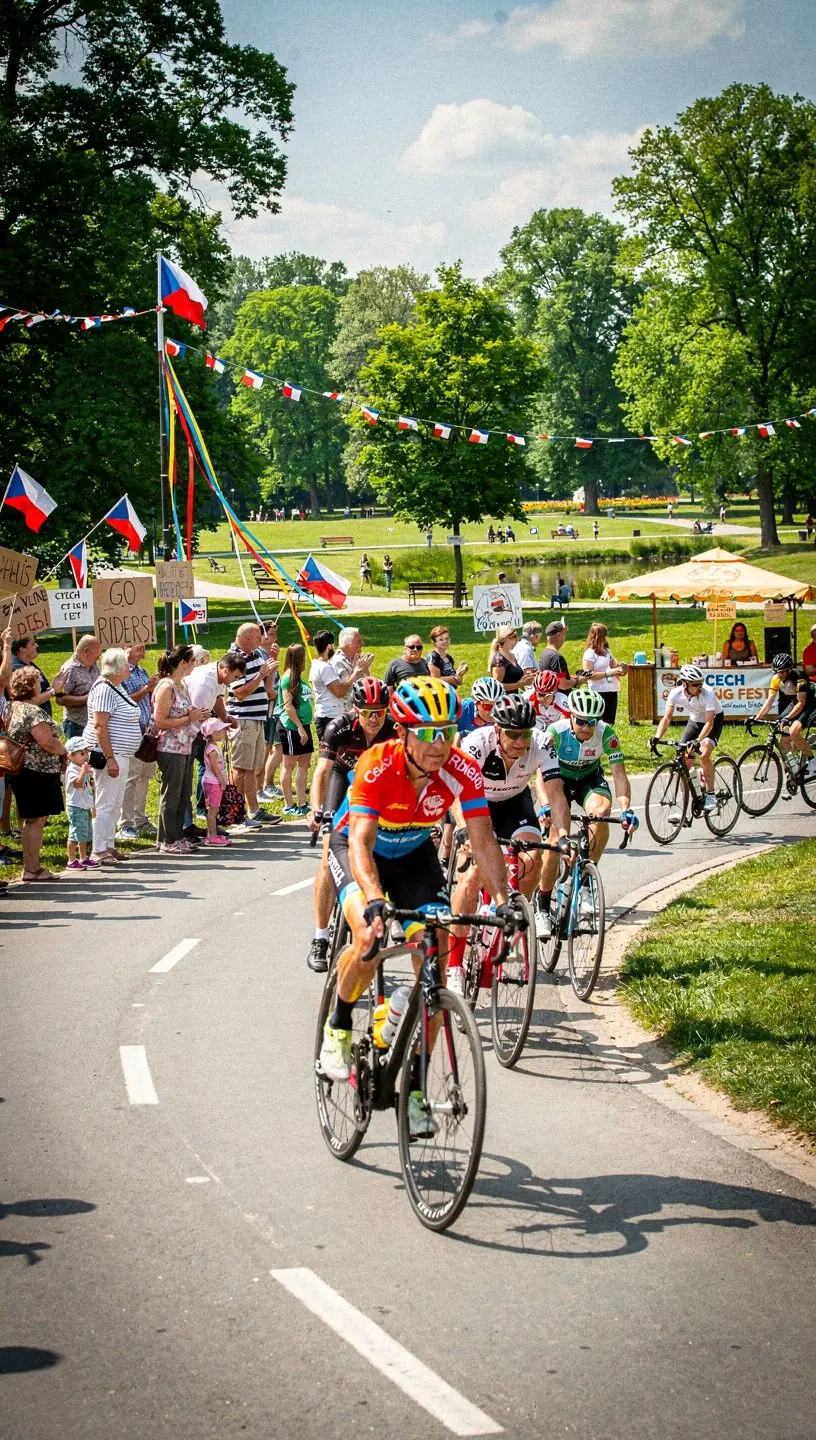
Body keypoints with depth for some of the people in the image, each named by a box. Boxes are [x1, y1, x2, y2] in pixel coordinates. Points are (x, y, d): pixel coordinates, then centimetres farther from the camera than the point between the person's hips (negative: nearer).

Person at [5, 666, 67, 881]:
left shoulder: (13, 709, 12)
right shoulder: (33, 712, -18)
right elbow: (47, 742, -25)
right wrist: (63, 750, -5)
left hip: (21, 772, 10)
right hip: (37, 773, -10)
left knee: (31, 821, 15)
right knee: (35, 821, -5)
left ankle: (32, 867, 21)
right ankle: (31, 870, -2)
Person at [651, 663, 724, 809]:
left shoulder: (707, 693, -34)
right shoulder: (676, 693, -25)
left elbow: (709, 722, -38)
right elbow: (666, 718, -25)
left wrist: (698, 741, -53)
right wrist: (657, 738, -41)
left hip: (714, 720, -4)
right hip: (694, 720, 4)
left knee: (704, 755, -27)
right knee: (683, 760, -10)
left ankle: (710, 794, -11)